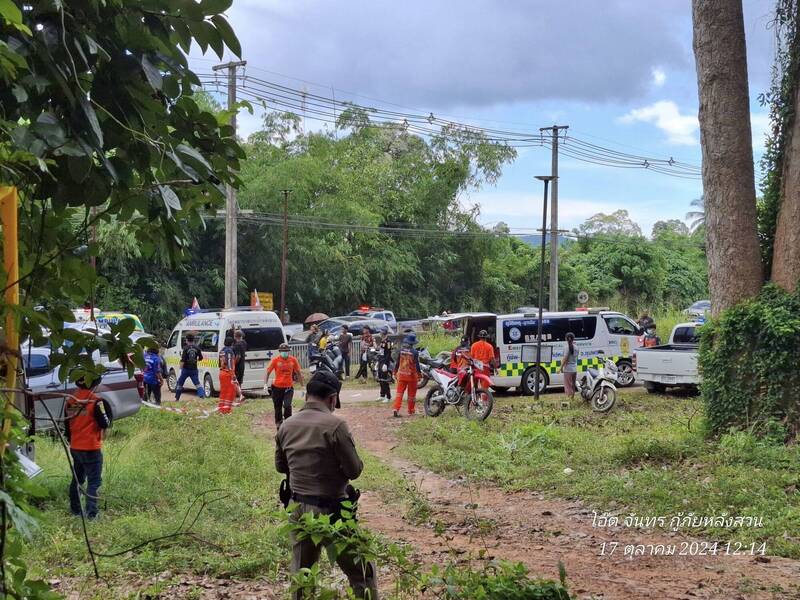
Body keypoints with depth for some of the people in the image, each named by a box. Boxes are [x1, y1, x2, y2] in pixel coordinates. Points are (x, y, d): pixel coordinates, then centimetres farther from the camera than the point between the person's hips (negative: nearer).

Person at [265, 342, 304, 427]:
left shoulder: (293, 360, -1)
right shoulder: (275, 360, -5)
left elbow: (298, 373, 10)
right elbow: (268, 372, -1)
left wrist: (302, 385, 14)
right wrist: (265, 384, -13)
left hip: (289, 387, 0)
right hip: (277, 387, 0)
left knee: (287, 405, -17)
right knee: (278, 407, 10)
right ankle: (278, 424, 27)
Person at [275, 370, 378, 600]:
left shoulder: (287, 426, 1)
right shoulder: (335, 424, -18)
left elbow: (281, 466, 14)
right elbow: (354, 470, -14)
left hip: (298, 509, 6)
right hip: (331, 511, -6)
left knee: (301, 572, 19)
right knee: (361, 572, 6)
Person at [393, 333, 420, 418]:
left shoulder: (401, 350, -3)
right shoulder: (415, 352, -14)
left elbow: (397, 363, 3)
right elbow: (417, 365, -12)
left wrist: (395, 373, 15)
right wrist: (419, 375, -2)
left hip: (401, 375, 3)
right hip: (411, 376, -3)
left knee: (399, 392, 5)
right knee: (411, 394, 10)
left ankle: (396, 409, -9)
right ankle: (410, 411, 18)